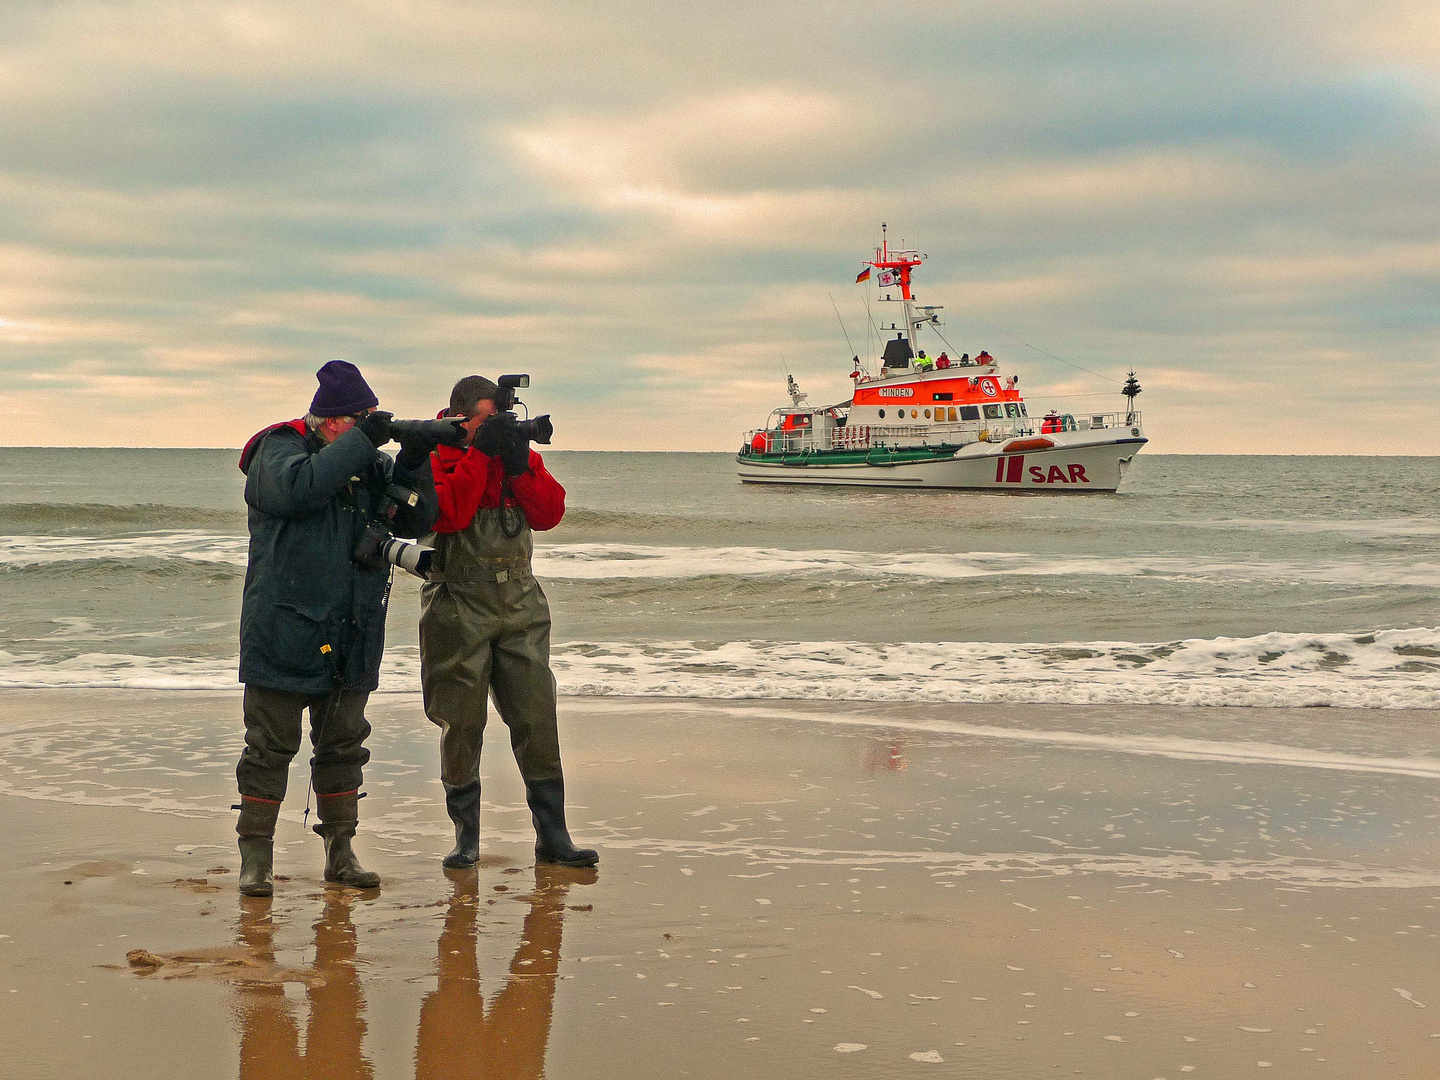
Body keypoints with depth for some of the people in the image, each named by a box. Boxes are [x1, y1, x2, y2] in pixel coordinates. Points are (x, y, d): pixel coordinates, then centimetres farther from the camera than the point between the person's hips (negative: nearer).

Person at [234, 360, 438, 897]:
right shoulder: (279, 449, -5)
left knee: (343, 746, 11)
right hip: (284, 636, -5)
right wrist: (359, 441, -23)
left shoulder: (372, 464, 11)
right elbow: (295, 488, -27)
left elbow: (414, 520, 6)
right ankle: (256, 856, 9)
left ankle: (340, 851, 21)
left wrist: (414, 465, -11)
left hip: (352, 641, 6)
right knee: (271, 747, 1)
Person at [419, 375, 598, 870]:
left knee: (537, 719, 1)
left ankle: (552, 835, 7)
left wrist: (519, 465, -13)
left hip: (521, 606, 4)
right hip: (460, 608, -4)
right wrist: (479, 453, -20)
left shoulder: (520, 453, 9)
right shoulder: (435, 458, -4)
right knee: (462, 723, 2)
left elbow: (550, 513, 0)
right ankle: (466, 836, 14)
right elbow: (448, 513, -21)